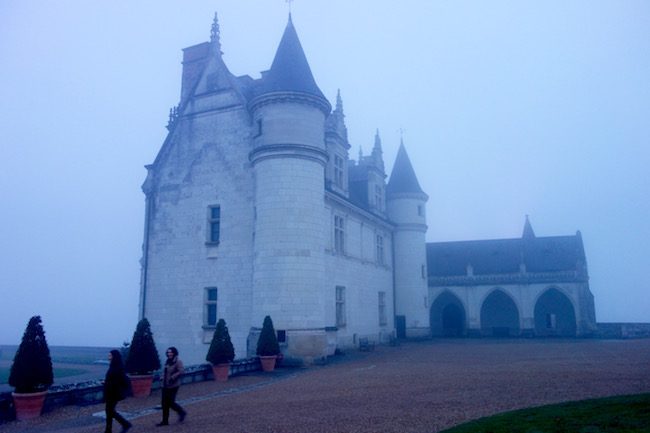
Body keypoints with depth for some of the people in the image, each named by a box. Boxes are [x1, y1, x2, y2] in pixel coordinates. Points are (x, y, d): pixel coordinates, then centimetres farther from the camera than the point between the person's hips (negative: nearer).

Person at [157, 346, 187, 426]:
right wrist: (163, 377, 9)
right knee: (165, 403, 8)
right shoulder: (167, 361, 10)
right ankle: (165, 421, 20)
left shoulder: (178, 361, -13)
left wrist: (172, 378, -26)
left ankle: (182, 413, 19)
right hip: (165, 385, 7)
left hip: (173, 386, -7)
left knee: (171, 402, -3)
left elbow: (180, 372, -22)